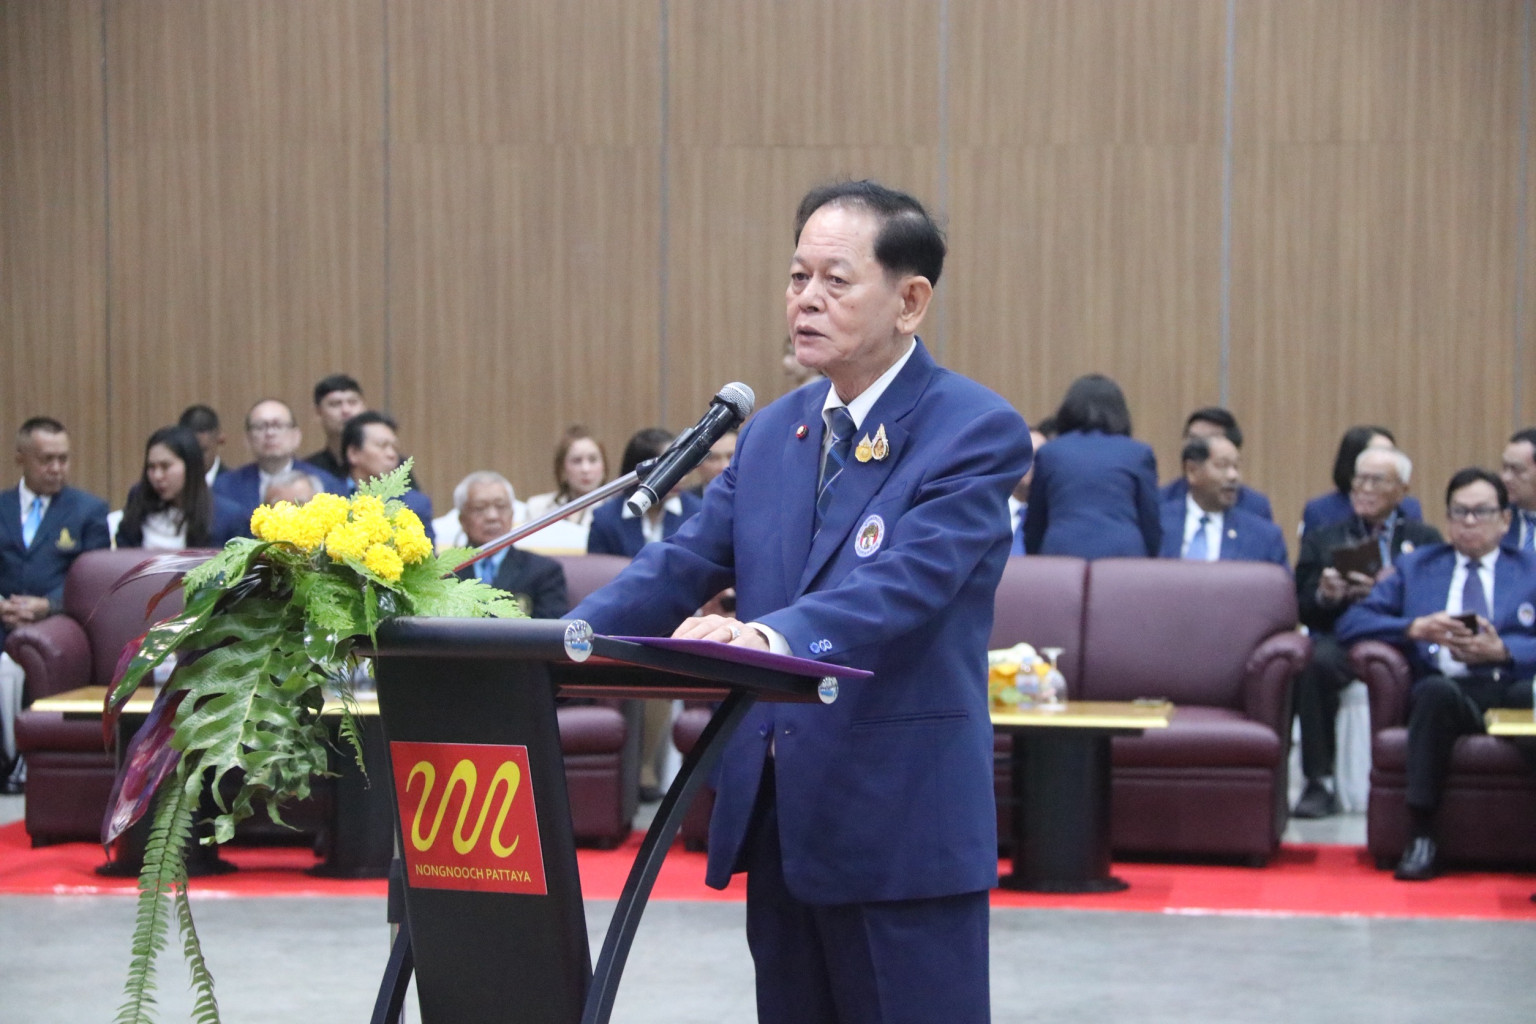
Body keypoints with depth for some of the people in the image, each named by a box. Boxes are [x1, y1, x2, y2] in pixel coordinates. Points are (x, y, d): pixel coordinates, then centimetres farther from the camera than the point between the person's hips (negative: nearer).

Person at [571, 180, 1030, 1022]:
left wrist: (772, 635, -40)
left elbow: (907, 583, -24)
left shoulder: (977, 430, -9)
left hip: (902, 824, -7)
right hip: (779, 818, 7)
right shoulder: (773, 433, 13)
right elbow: (679, 569, 7)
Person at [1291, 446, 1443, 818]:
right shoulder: (1322, 540, 22)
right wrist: (1324, 594, -11)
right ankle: (1320, 783, -30)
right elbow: (1301, 609, 12)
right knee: (1316, 662, -36)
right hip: (1341, 639, 1)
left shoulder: (1424, 540, 19)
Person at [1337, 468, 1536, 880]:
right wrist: (1415, 627, -3)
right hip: (1447, 692, 0)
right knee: (1436, 690, -37)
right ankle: (1420, 837, -33)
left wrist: (1502, 651, -10)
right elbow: (1352, 623, 14)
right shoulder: (1416, 566, 26)